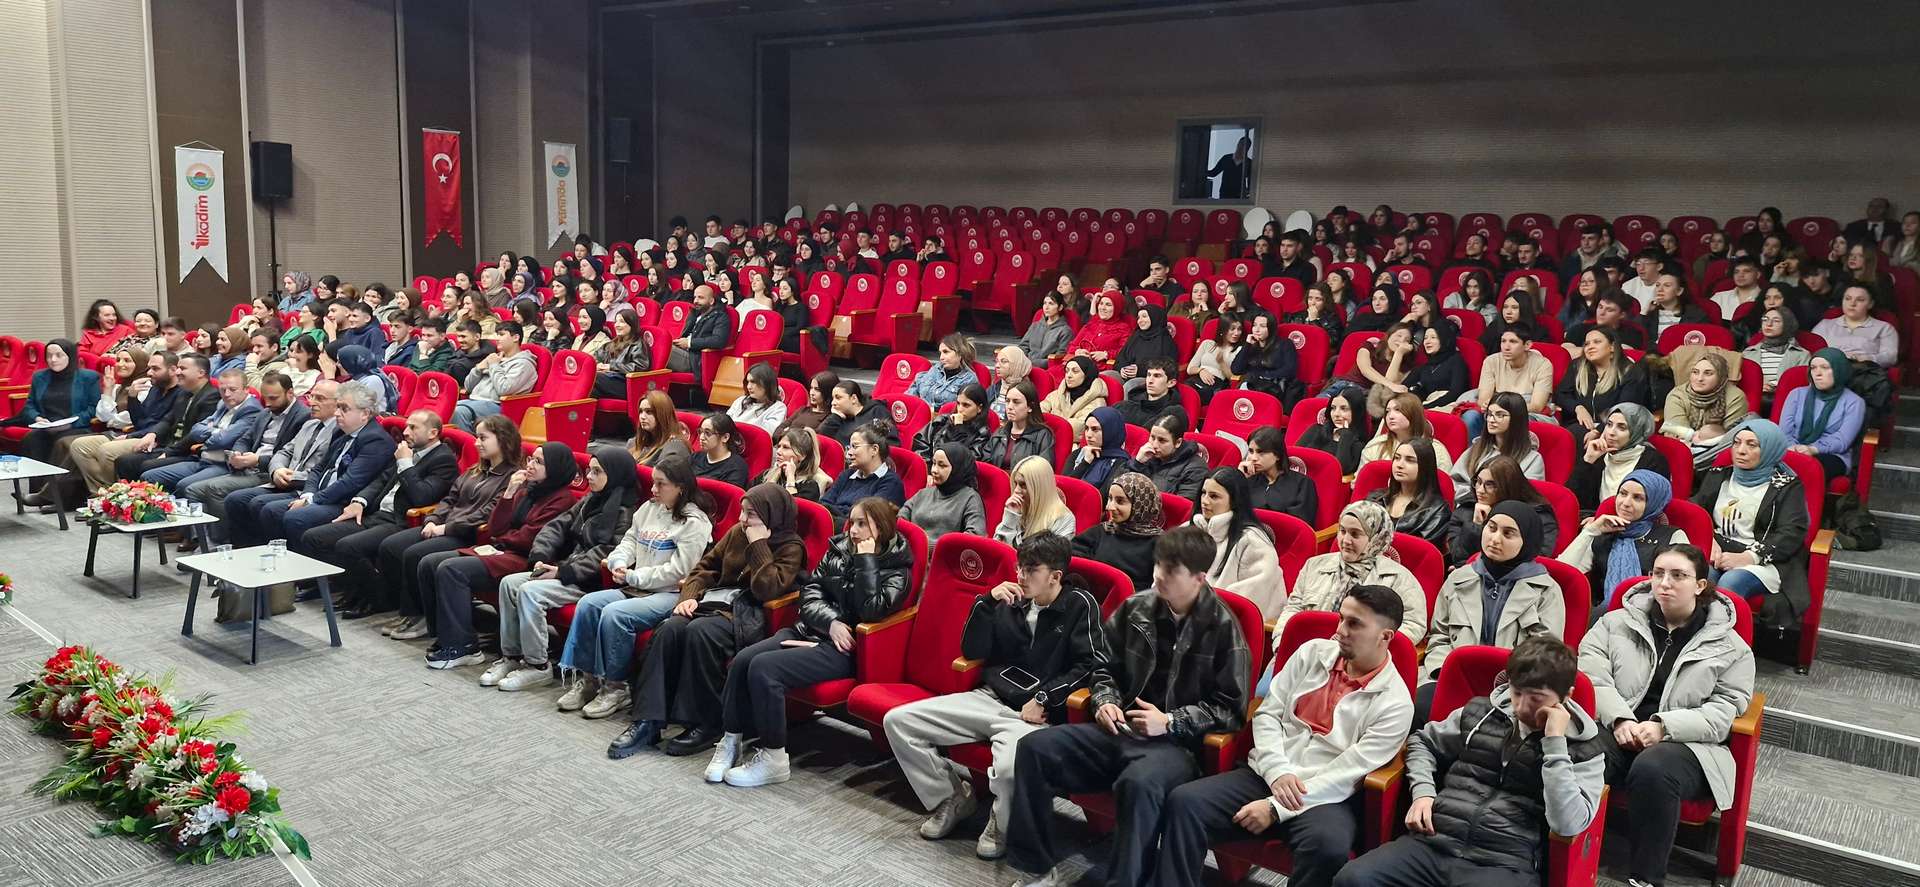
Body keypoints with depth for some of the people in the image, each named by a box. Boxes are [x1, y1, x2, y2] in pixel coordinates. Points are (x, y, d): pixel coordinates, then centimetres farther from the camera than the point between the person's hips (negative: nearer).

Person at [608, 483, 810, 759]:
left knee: (700, 630, -35)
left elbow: (766, 590, -18)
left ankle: (707, 725, -24)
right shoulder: (736, 532, 15)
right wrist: (690, 596, 2)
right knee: (670, 628, -25)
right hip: (716, 601, 6)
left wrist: (758, 545, -16)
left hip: (748, 615, -6)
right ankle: (647, 722, -26)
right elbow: (706, 566, 20)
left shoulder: (791, 547, -4)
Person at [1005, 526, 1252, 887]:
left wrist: (1170, 722, -15)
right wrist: (1106, 701, -2)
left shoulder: (1222, 627, -7)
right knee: (1034, 747, -14)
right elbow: (1106, 667, 19)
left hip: (1178, 742, -5)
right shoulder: (1135, 608, 4)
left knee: (1139, 783, -39)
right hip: (1122, 730, 5)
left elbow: (1231, 709, -5)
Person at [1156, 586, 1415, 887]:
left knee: (1329, 846, -38)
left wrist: (1276, 809, -17)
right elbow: (1267, 713, 6)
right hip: (1265, 774, 4)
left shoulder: (1395, 703, -6)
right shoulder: (1313, 652, 7)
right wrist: (1277, 771, -13)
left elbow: (1347, 773, -12)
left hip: (1324, 795, -3)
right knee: (1184, 802, -20)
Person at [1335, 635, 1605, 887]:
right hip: (1435, 842, 4)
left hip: (1505, 863, -3)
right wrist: (1423, 791, 10)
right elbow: (1423, 742, 28)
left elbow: (1567, 824, -9)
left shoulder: (1585, 750, 5)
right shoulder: (1479, 713, 14)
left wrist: (1554, 743, -9)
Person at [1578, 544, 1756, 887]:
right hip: (1617, 730, 1)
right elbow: (1591, 675, 3)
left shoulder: (1729, 646, 12)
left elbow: (1725, 712, 2)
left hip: (1688, 744, -1)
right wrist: (1620, 719, -15)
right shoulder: (1617, 623, 15)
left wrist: (1664, 726, -13)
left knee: (1652, 770, -38)